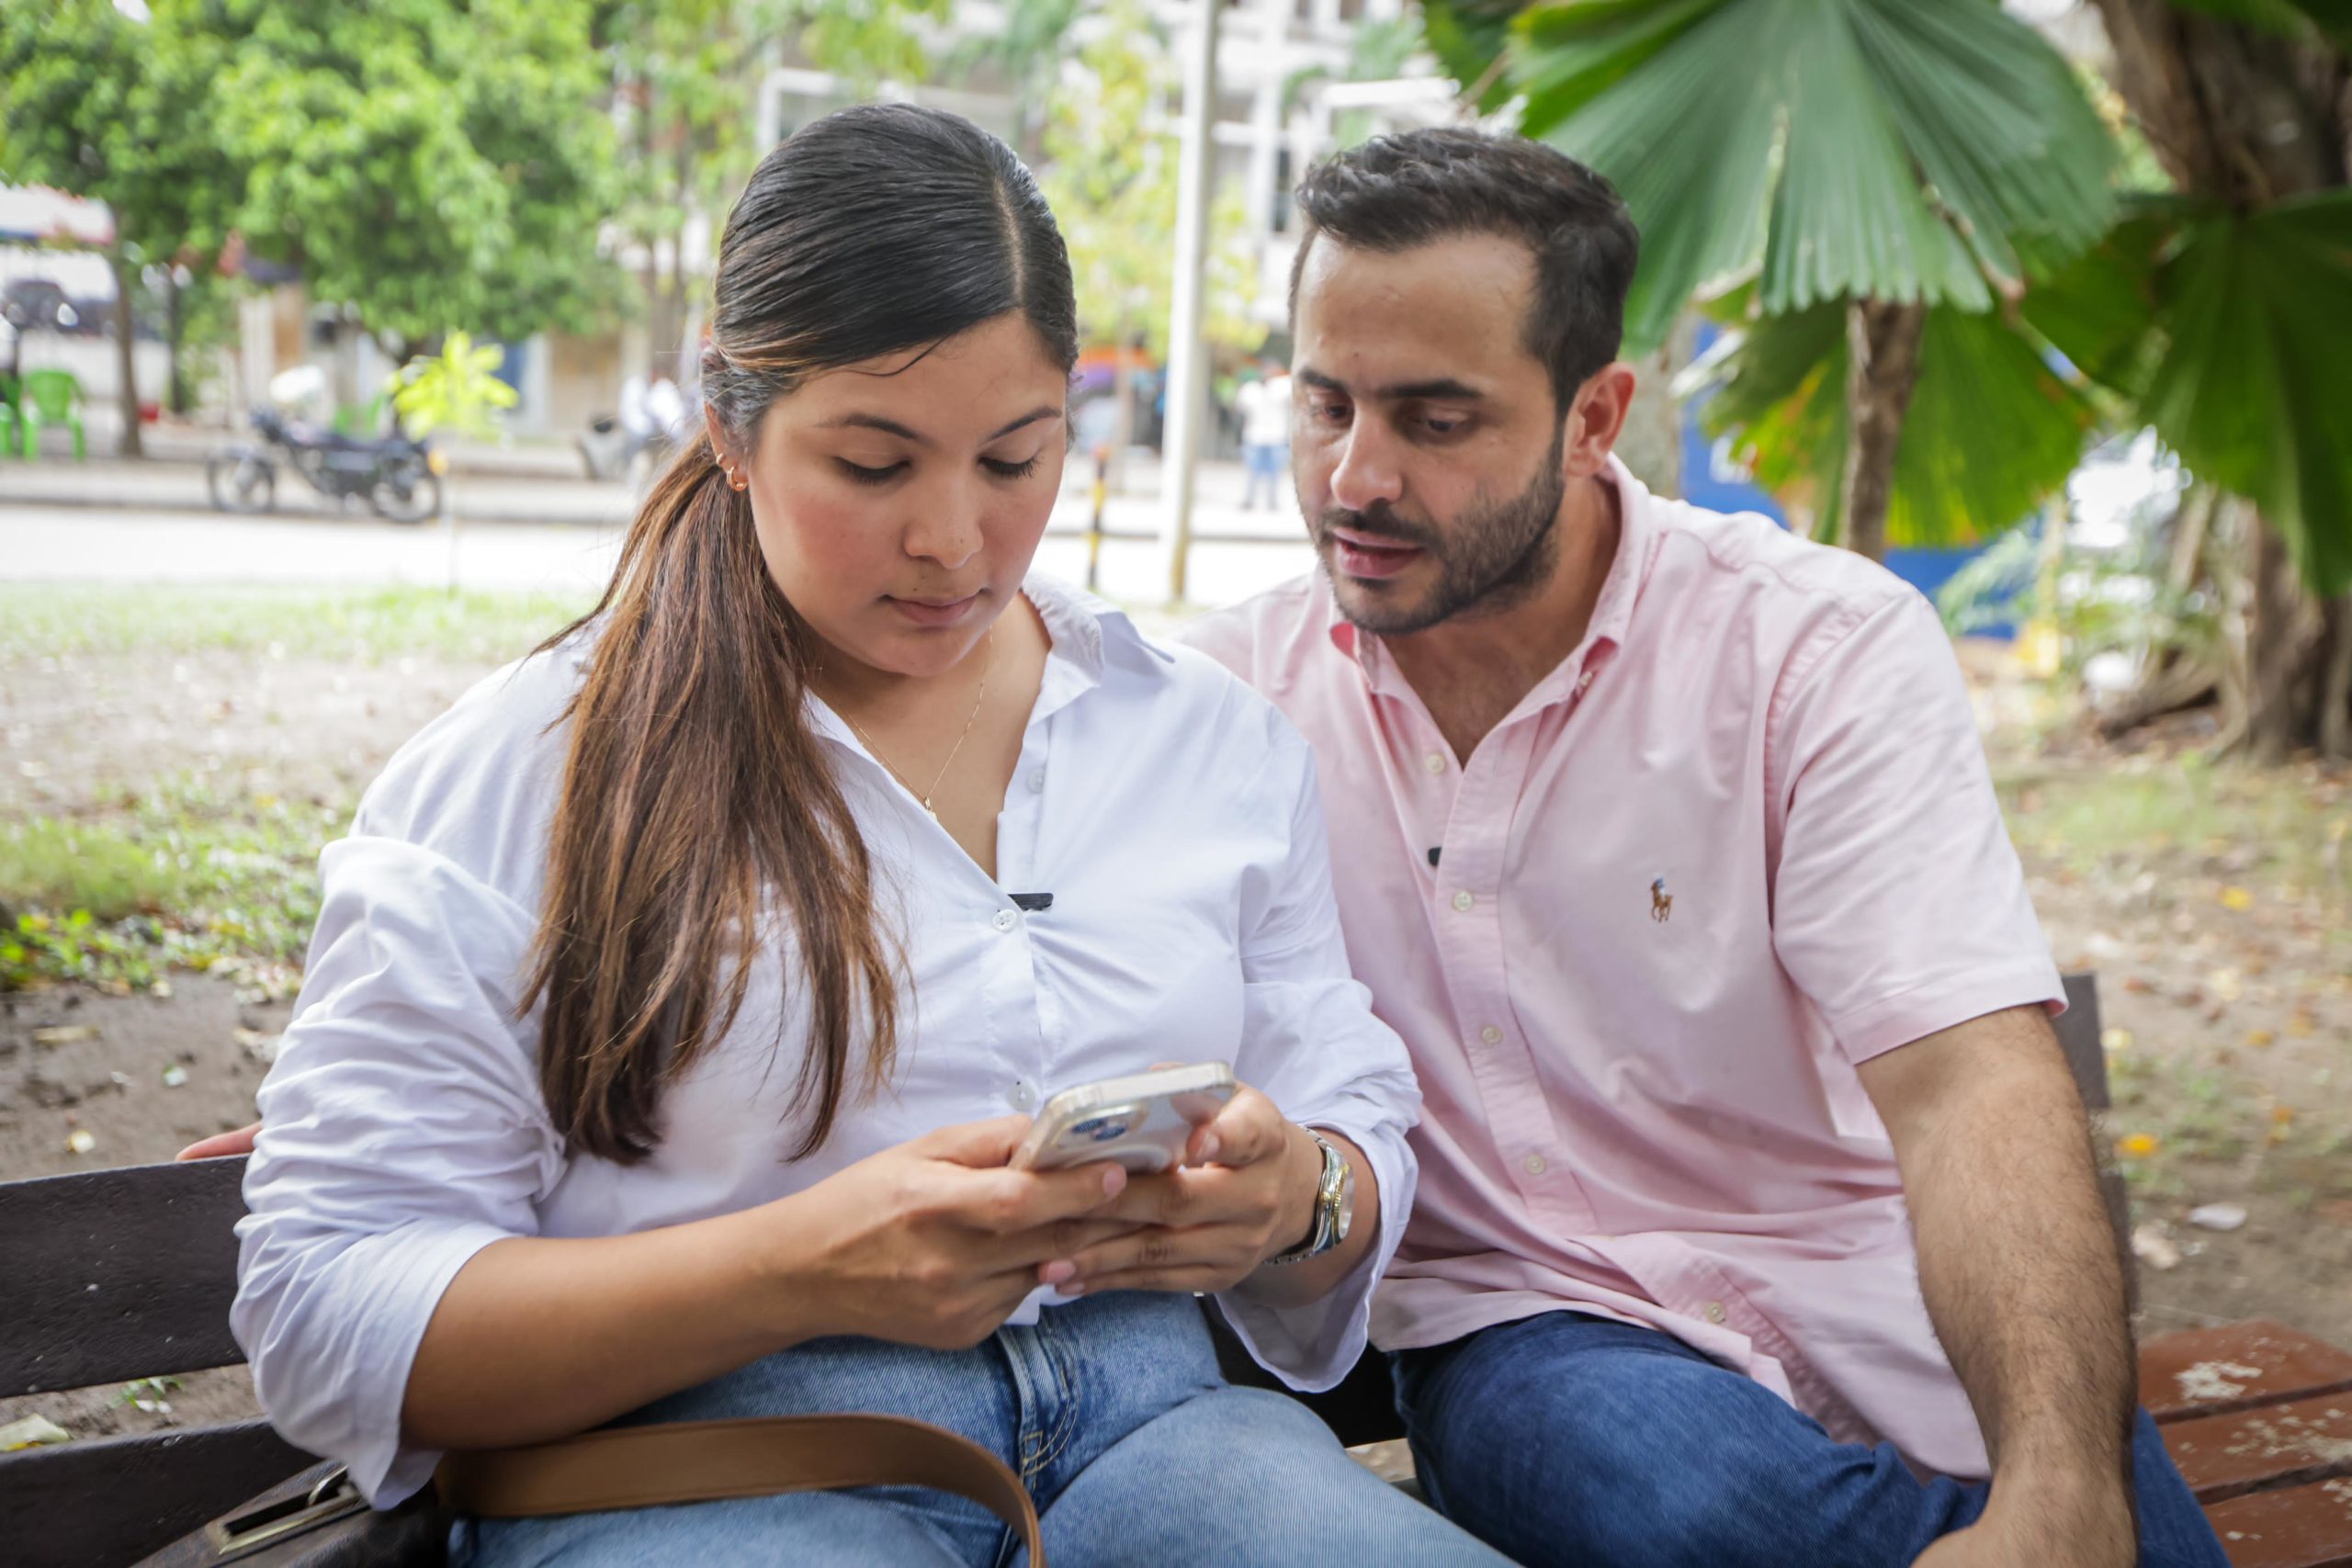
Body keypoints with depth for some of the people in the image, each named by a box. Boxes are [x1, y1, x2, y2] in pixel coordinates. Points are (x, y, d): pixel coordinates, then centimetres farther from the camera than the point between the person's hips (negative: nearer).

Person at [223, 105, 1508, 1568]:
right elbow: (325, 1314, -5)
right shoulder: (515, 772, -1)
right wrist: (805, 1271, -19)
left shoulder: (1224, 740, 12)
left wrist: (1294, 1198, -10)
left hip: (1145, 1427, 4)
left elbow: (1361, 1130, 16)